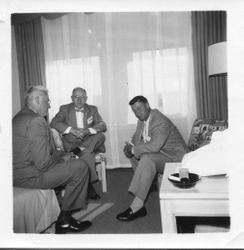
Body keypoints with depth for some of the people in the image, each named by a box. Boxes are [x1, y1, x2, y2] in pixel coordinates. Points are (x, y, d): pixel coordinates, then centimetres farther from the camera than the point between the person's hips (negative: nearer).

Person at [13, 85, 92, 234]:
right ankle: (64, 218, 7)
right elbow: (43, 163, -25)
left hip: (18, 171, 11)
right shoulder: (36, 121, -21)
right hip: (28, 176, -11)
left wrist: (61, 156, 11)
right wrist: (60, 160, -5)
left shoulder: (21, 117, 13)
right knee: (81, 167, -10)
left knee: (70, 164, 21)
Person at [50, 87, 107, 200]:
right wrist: (71, 130, -23)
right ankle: (90, 186, -22)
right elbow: (54, 123, -8)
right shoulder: (65, 109, 9)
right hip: (71, 143, -2)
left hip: (90, 142, 3)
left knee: (101, 135, -28)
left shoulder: (92, 109, 13)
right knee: (88, 154, -32)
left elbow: (102, 125, -1)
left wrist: (88, 130, -21)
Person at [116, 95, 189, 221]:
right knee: (134, 154, 6)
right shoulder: (142, 119, 4)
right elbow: (137, 136, 16)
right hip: (159, 153, 10)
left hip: (175, 157, -10)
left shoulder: (161, 122, -25)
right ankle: (143, 185, 10)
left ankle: (136, 206, -32)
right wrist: (130, 145, -7)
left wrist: (133, 150, -23)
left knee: (147, 158, -33)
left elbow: (154, 146, -36)